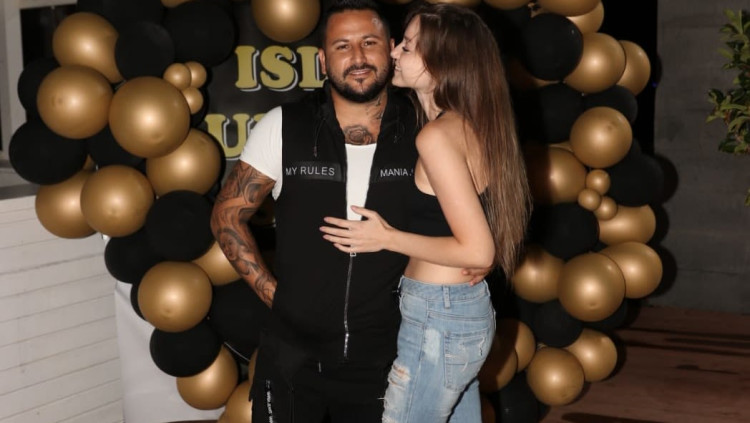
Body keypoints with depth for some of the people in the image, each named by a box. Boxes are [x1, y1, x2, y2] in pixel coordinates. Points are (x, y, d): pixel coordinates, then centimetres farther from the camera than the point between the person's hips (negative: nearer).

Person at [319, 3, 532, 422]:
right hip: (469, 310, 9)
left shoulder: (438, 135, -20)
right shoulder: (469, 125, 7)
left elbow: (477, 250, -22)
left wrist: (387, 238, -15)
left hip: (438, 319, -9)